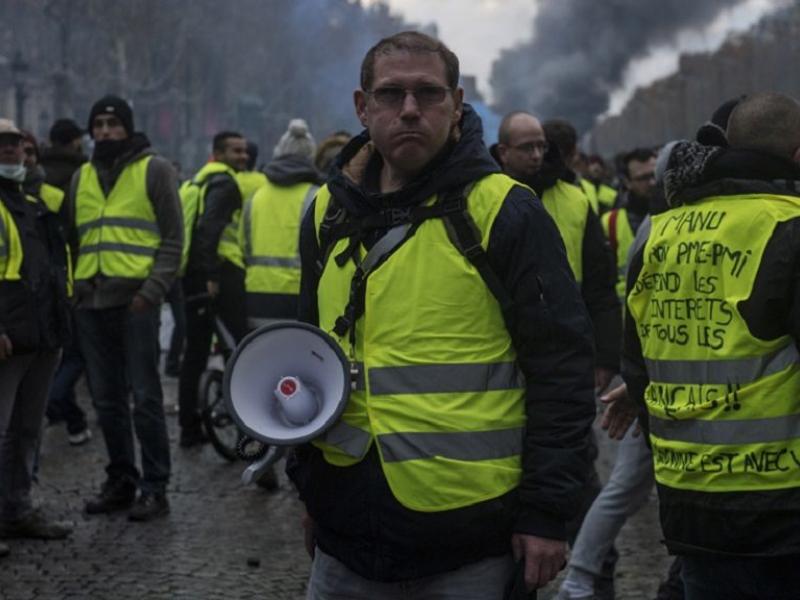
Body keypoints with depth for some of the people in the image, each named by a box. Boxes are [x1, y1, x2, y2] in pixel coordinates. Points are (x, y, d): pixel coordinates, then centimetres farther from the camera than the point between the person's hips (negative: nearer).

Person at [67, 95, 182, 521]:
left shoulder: (154, 170, 3)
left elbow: (173, 239, -2)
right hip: (91, 302, 5)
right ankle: (120, 481, 19)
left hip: (135, 300, -5)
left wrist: (153, 289, -13)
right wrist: (72, 287, 10)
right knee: (106, 399, 9)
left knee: (144, 397, -4)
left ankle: (154, 488, 1)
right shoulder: (82, 178, 17)